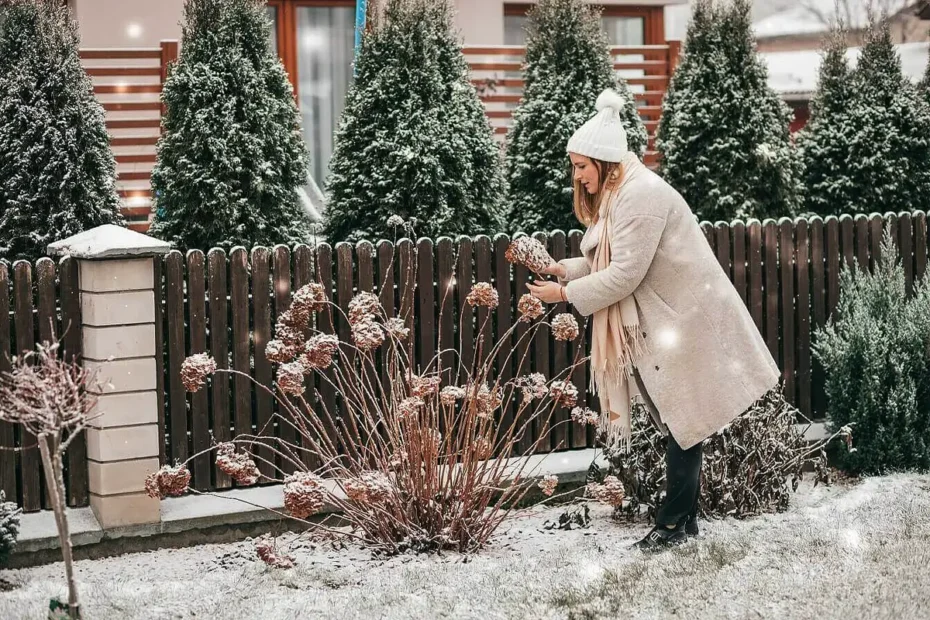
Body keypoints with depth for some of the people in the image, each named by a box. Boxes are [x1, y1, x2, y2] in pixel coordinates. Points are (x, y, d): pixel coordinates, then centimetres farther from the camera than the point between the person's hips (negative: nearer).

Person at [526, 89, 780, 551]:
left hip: (686, 326, -10)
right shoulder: (617, 195, 12)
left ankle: (673, 524, 5)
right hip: (666, 326, 10)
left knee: (685, 424, -2)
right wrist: (567, 270, -1)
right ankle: (684, 519, 19)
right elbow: (610, 263, 14)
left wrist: (566, 294, -17)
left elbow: (626, 274, -24)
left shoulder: (642, 194, -21)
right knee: (681, 425, 13)